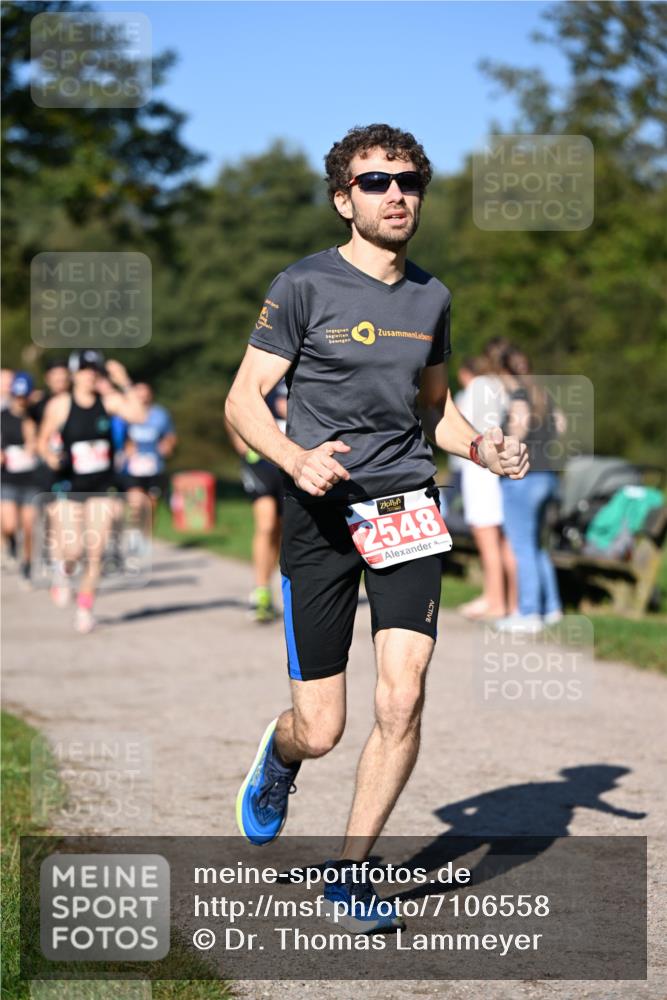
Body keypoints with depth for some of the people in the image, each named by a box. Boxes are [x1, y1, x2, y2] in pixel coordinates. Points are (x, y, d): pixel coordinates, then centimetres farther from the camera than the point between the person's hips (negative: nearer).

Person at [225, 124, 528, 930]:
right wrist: (296, 460, -23)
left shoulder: (431, 297, 12)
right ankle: (277, 758, 38)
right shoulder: (305, 286, -3)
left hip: (407, 508, 4)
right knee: (320, 730, -1)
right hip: (321, 515, -3)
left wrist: (481, 447, 5)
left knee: (402, 700, -11)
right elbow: (243, 400, -4)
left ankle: (350, 869, 8)